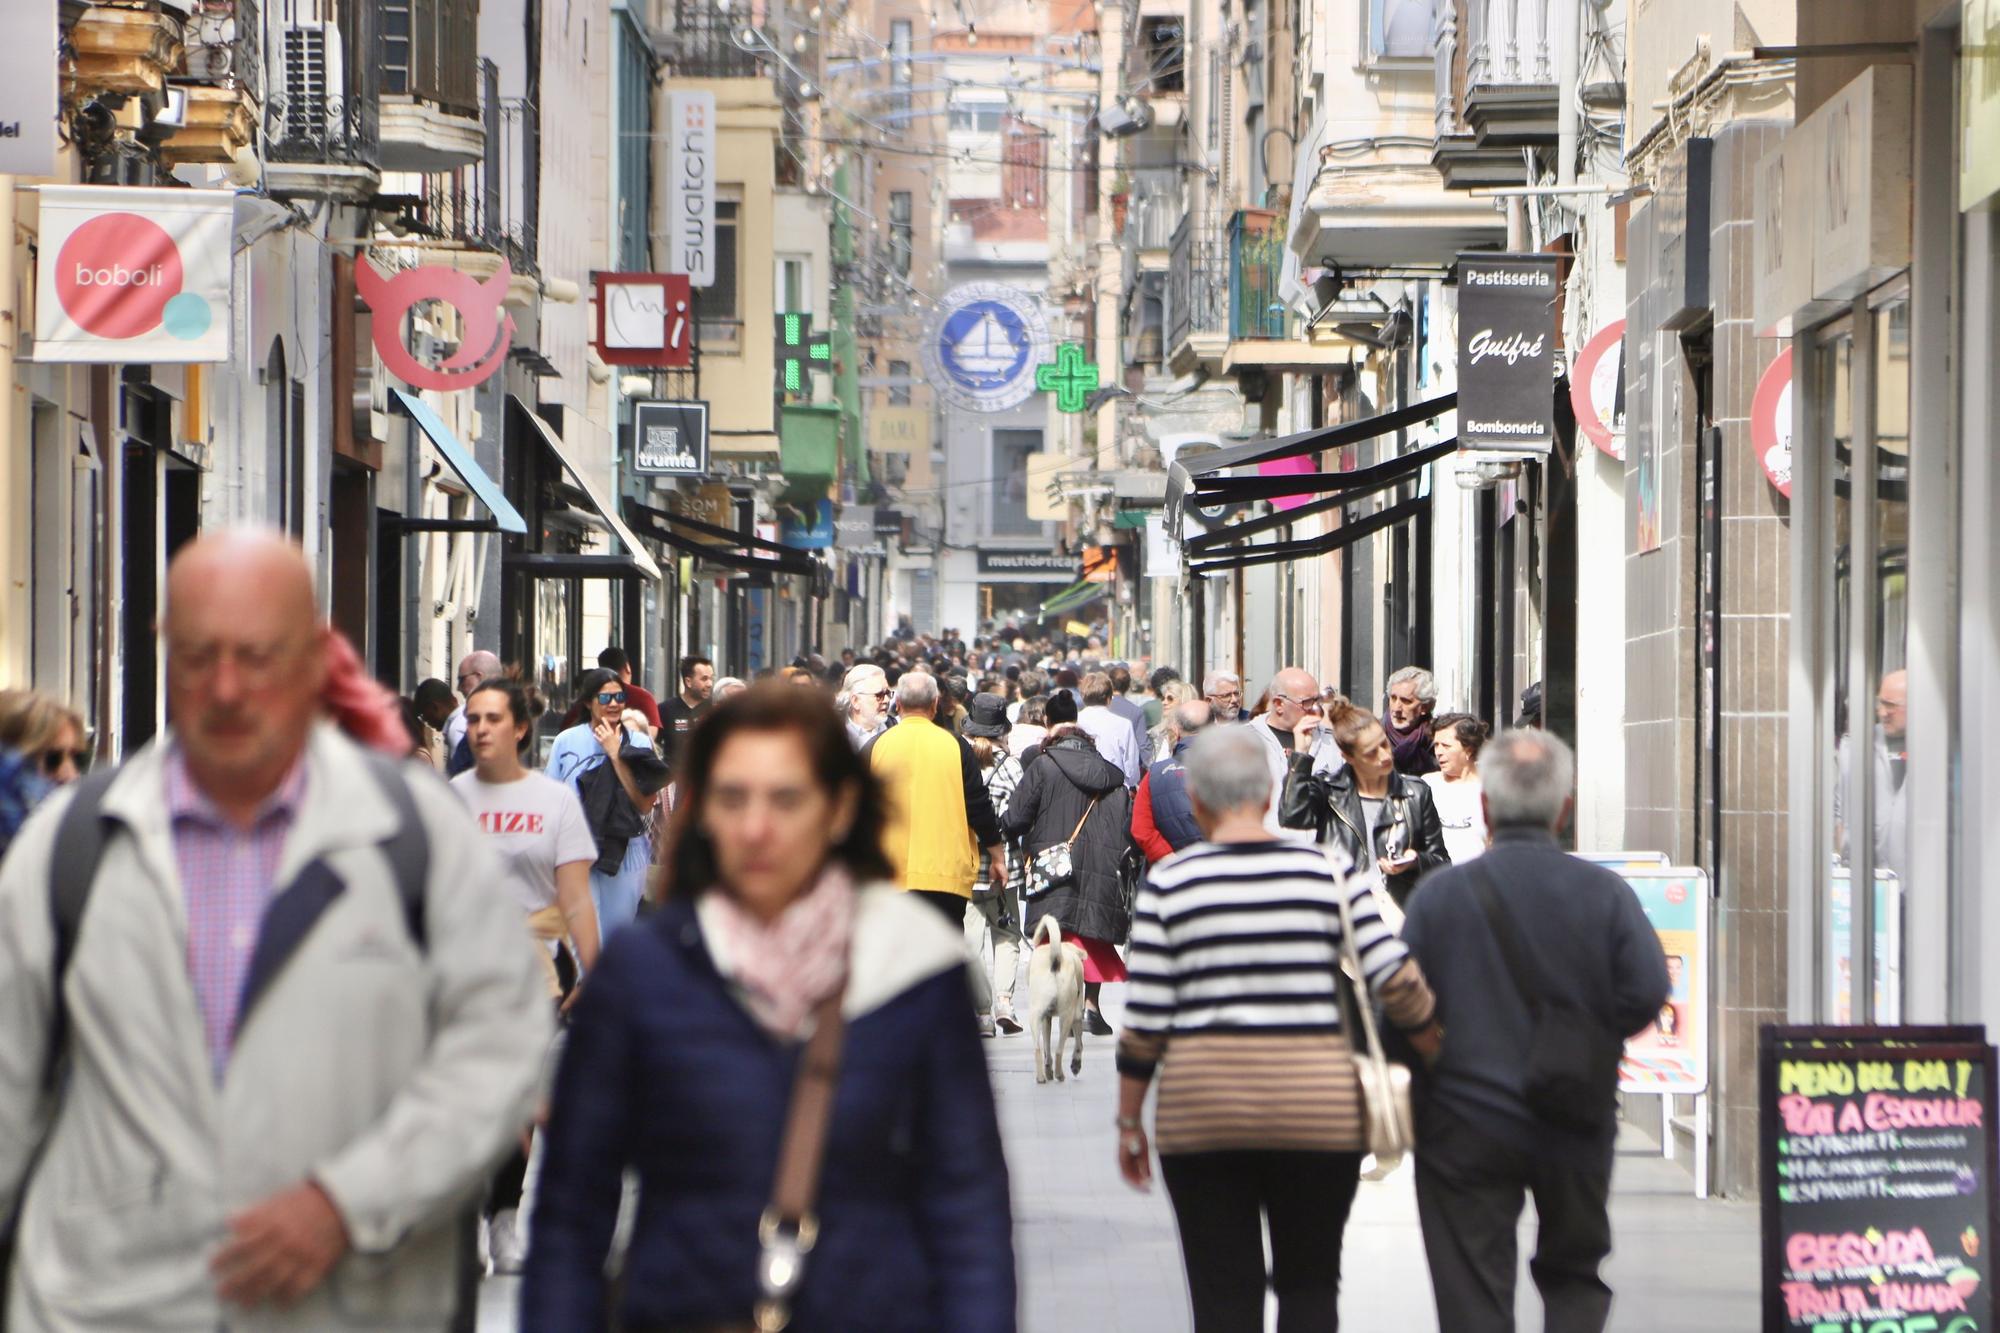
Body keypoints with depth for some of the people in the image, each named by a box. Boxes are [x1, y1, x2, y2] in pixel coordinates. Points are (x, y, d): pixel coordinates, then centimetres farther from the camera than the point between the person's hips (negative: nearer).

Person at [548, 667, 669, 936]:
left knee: (618, 933, 10)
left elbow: (645, 805, -8)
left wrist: (616, 755, -11)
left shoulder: (638, 742, 1)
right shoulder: (567, 741, 0)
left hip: (625, 855, 1)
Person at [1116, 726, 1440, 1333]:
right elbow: (1398, 980, -5)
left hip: (1202, 1111, 0)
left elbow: (1144, 1021, -3)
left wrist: (1129, 1123, 7)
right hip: (1319, 1110, 0)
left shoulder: (1169, 883, -3)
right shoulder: (1328, 870, -1)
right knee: (1310, 1284, 14)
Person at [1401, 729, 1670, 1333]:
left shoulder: (1440, 893, -5)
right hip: (1575, 1134, 1)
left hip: (1465, 1129, -1)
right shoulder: (1605, 893, -3)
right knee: (1574, 1274, 21)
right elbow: (1648, 993, -12)